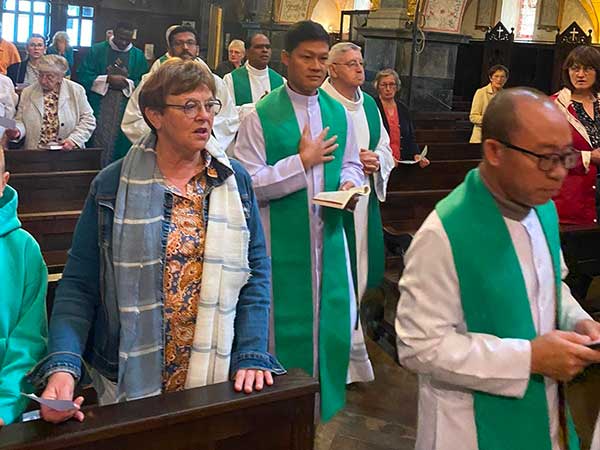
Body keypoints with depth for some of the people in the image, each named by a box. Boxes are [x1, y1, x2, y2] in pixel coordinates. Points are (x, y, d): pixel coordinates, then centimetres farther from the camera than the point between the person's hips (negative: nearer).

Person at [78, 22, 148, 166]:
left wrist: (127, 83, -14)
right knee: (98, 143, -1)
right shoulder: (96, 50, 5)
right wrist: (108, 79, -12)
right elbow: (83, 76, -1)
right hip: (99, 109, -1)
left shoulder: (138, 56, 8)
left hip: (124, 111, 1)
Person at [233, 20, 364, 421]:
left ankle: (325, 401, 35)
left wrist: (349, 185, -9)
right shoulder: (261, 116, -10)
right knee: (286, 322, 8)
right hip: (281, 237, -5)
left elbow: (351, 164, 14)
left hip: (329, 233, 5)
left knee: (333, 317, 13)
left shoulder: (339, 113, 6)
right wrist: (302, 162, -18)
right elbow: (246, 184, -15)